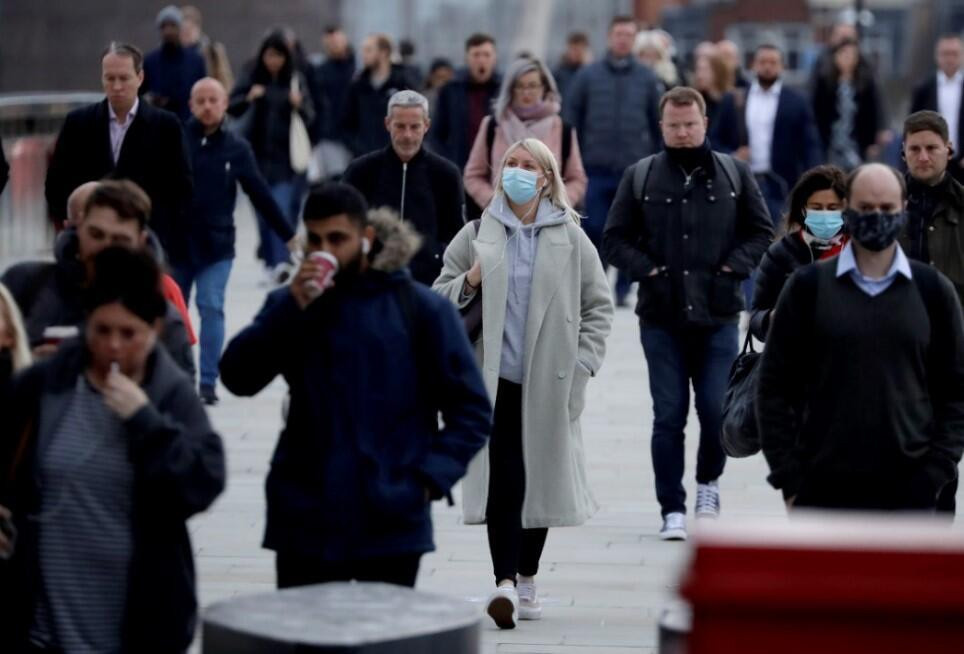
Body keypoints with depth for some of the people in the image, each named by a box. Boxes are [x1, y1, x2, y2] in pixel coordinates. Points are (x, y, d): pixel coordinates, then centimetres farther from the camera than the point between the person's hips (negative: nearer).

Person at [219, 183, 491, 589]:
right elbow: (238, 378, -7)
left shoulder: (422, 309, 1)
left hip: (391, 522, -2)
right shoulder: (290, 304, 8)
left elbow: (471, 410, 1)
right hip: (304, 523, 2)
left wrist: (431, 476, -11)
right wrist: (293, 308, -16)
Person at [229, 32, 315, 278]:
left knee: (282, 207, -14)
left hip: (285, 155, -2)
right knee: (263, 209, 6)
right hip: (258, 154, 2)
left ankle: (280, 261, -19)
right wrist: (248, 98, -19)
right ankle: (271, 260, 18)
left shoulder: (295, 80, 1)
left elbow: (309, 117, -2)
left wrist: (299, 105, -23)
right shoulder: (252, 80, 3)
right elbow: (231, 107, -1)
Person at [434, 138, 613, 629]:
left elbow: (598, 305, 8)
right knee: (503, 478, -12)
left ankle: (527, 579, 24)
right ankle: (505, 583, -17)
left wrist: (582, 363, -1)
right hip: (496, 377, -1)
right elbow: (439, 297, 9)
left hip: (549, 381, 1)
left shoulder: (570, 238, 5)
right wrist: (468, 283, -11)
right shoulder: (477, 235, 5)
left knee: (541, 478, 9)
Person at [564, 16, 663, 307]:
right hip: (596, 169, 0)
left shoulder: (646, 78, 5)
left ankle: (623, 288, 15)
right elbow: (570, 119, 5)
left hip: (635, 170, 1)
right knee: (594, 229, 0)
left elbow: (658, 123, 10)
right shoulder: (588, 75, 3)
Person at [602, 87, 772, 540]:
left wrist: (734, 266, -4)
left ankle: (708, 482, 27)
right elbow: (614, 238, 8)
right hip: (661, 317, 0)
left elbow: (761, 231, 10)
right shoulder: (640, 177, 5)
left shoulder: (734, 174, 6)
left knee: (716, 409, 0)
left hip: (718, 316, 0)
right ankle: (672, 509, 8)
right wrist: (645, 268, -7)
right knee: (668, 416, 1)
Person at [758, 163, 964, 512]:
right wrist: (787, 476, -4)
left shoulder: (933, 290, 5)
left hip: (908, 490, 1)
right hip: (824, 489, -1)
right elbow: (775, 386, 3)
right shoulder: (808, 286, 2)